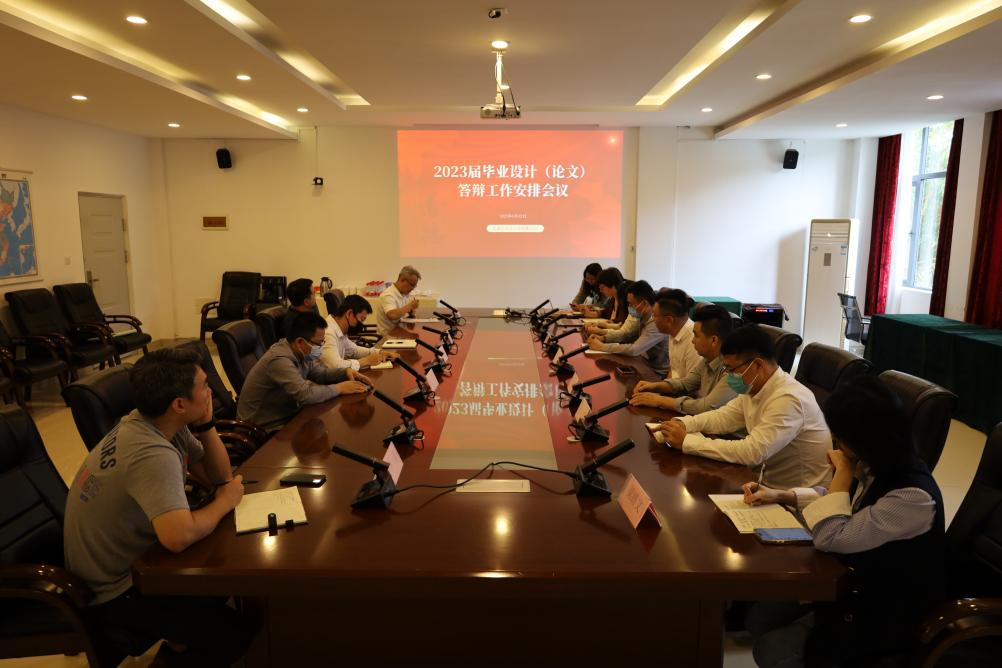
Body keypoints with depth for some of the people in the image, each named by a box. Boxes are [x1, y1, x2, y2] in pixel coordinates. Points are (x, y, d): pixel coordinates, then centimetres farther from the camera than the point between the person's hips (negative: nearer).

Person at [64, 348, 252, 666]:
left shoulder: (162, 423, -6)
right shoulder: (153, 454, -34)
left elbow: (217, 476, 1)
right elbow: (179, 537, -46)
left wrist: (206, 425, -15)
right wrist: (224, 501, -27)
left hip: (126, 560, 9)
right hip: (112, 593, -9)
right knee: (233, 635, -11)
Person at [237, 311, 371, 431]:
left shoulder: (301, 352, -1)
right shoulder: (280, 359, -28)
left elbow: (320, 373, 13)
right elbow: (305, 394, -35)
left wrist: (345, 372, -5)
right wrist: (339, 388, -23)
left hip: (286, 414, 8)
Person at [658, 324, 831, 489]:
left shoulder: (788, 399, -26)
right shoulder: (754, 387, -2)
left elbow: (751, 452, -31)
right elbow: (724, 417, 9)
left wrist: (686, 441, -27)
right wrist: (682, 424, -9)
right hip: (770, 481, 7)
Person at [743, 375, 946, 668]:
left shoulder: (914, 496, -33)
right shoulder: (876, 466, -6)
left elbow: (830, 538, -30)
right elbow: (837, 497, 15)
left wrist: (843, 471, -23)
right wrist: (780, 495, 1)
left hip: (885, 610, -8)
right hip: (854, 579, 8)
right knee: (759, 617, 2)